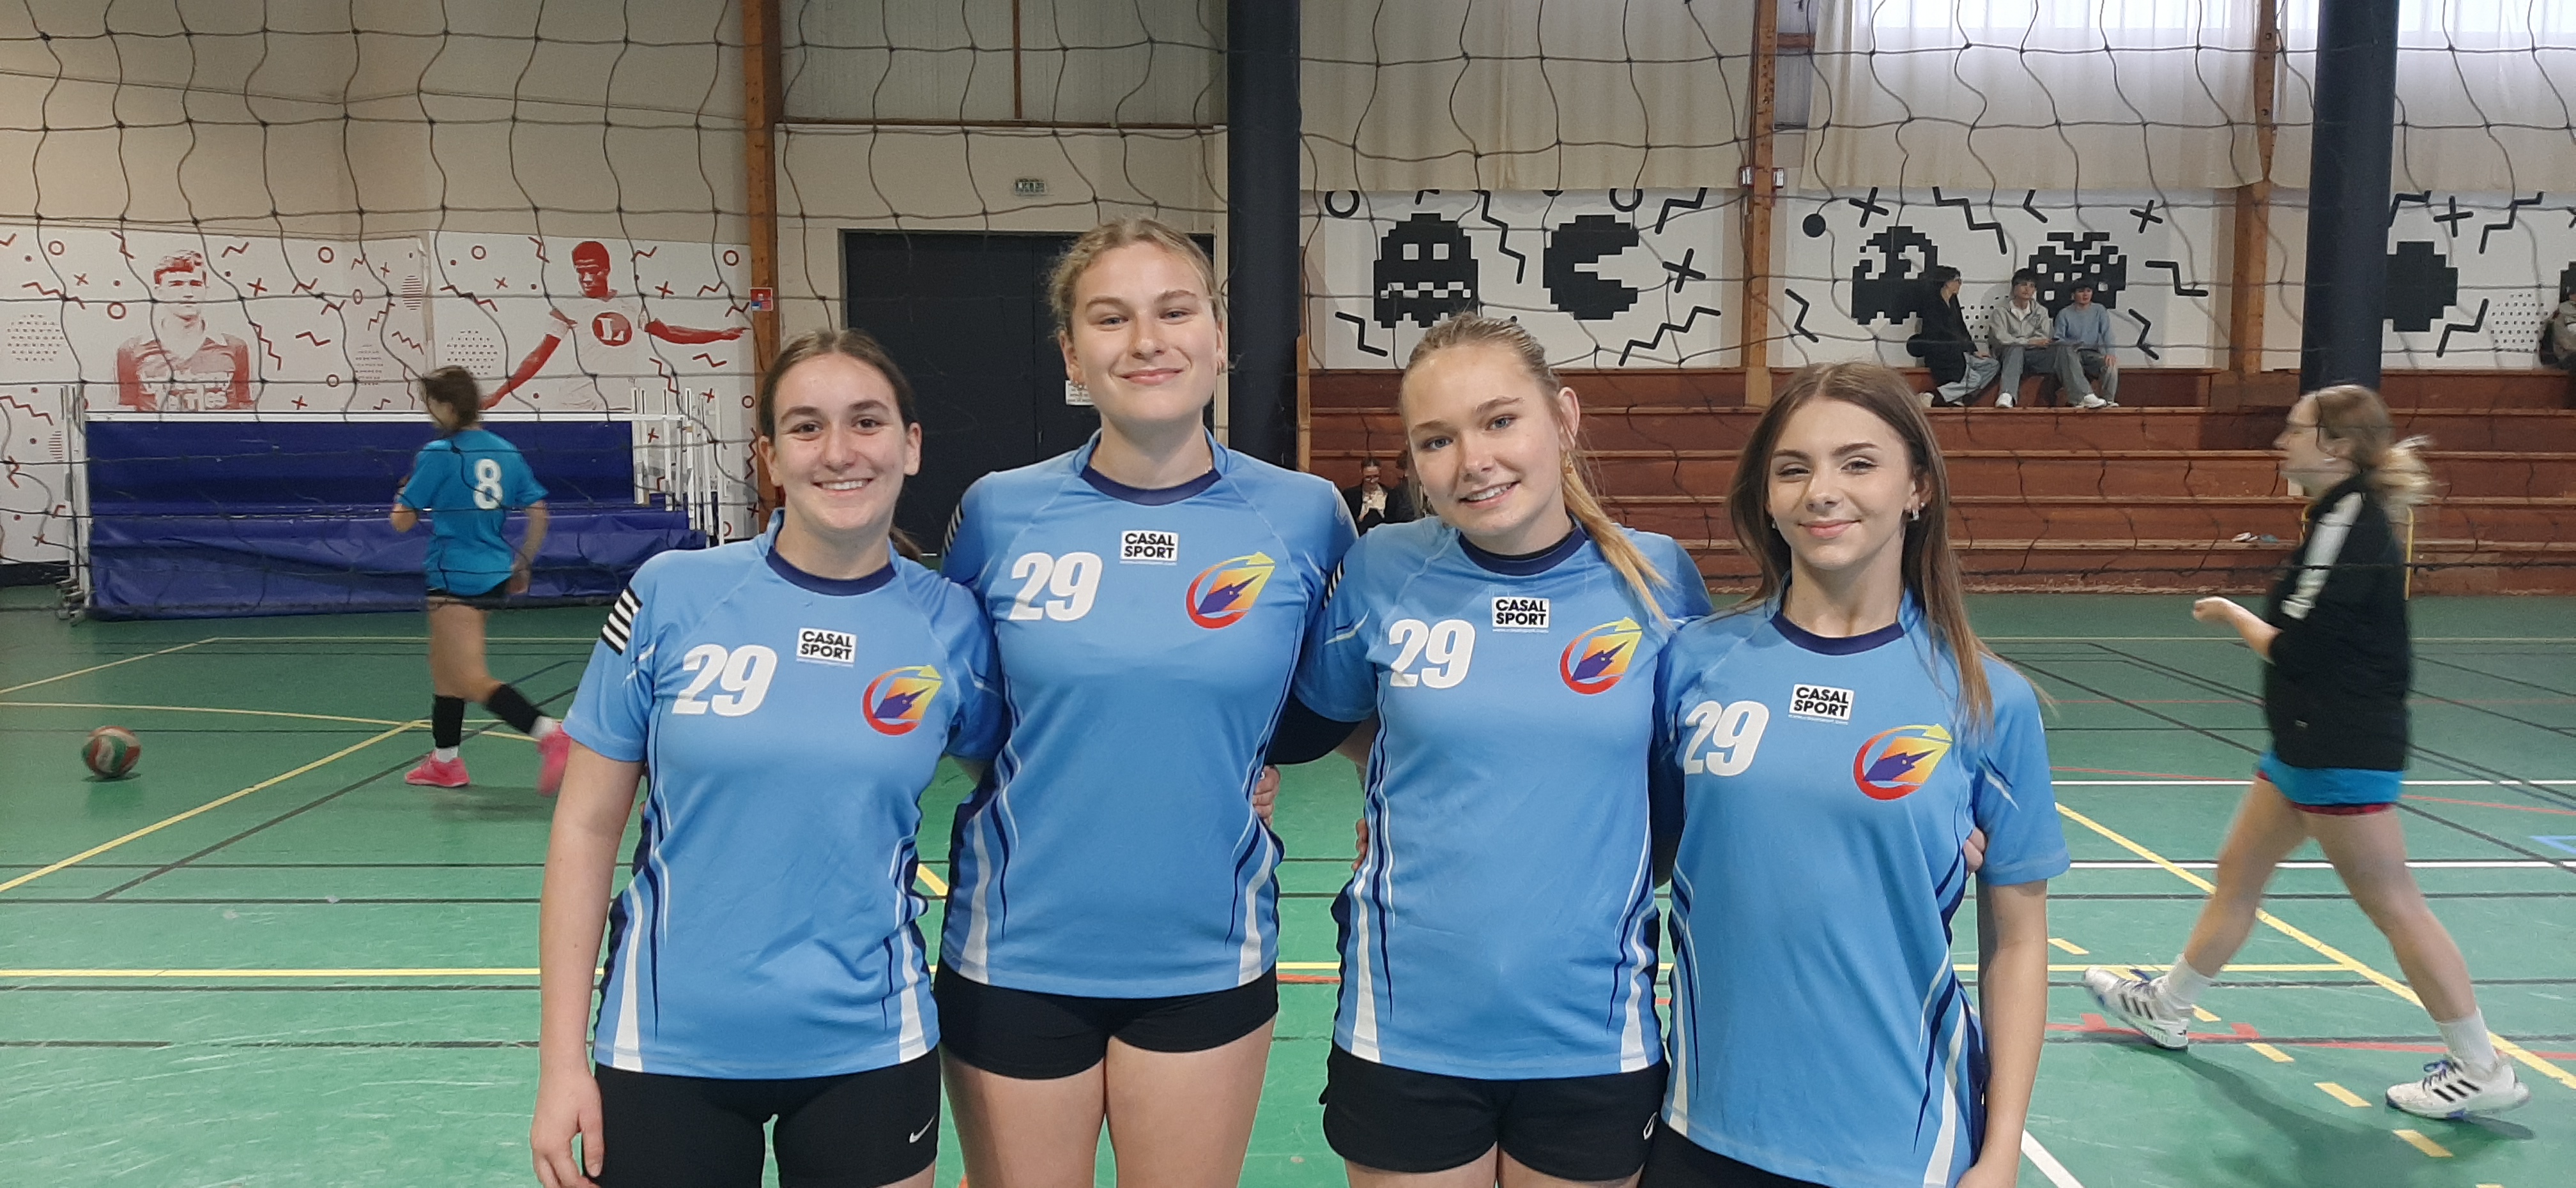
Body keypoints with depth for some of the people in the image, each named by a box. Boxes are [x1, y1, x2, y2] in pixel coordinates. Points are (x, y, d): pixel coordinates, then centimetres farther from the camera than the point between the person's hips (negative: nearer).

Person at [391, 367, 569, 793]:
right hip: (496, 576, 8)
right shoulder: (505, 451, 6)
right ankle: (444, 762, 31)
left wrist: (405, 492, 16)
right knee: (443, 666, 22)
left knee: (474, 681, -9)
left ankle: (550, 734, -28)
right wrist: (523, 564, 17)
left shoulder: (438, 454, -11)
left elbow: (402, 521, -6)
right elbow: (539, 510, 8)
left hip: (456, 578, -8)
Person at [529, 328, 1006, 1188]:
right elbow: (586, 826, -3)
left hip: (869, 1052, 1)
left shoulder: (950, 624, -5)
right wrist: (562, 1060, -4)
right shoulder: (671, 594, -7)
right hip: (667, 1049, 0)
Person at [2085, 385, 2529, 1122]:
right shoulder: (2345, 517, 11)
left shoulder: (2349, 525, -19)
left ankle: (2482, 1071, 10)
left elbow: (2293, 650, -19)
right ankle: (2167, 1009, 29)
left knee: (2393, 905, -1)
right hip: (2310, 747, 10)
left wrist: (2233, 616, -3)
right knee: (2238, 873, 17)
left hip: (2343, 755, -10)